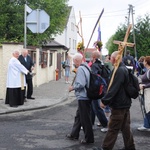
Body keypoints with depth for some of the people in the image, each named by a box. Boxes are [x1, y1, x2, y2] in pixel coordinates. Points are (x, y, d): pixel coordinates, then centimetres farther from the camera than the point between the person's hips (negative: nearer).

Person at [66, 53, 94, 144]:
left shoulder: (80, 69, -18)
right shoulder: (86, 67, 9)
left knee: (85, 119, 2)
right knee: (78, 116, 20)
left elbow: (80, 84, -25)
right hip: (86, 96, 10)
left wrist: (73, 87, -8)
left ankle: (89, 138, 12)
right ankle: (74, 134, 32)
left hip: (83, 97, -10)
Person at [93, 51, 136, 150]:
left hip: (118, 105, -10)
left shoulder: (119, 71, -20)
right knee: (125, 127, 16)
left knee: (113, 129, -1)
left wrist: (104, 101, -18)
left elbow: (113, 89, -24)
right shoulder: (124, 69, 12)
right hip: (125, 104, 10)